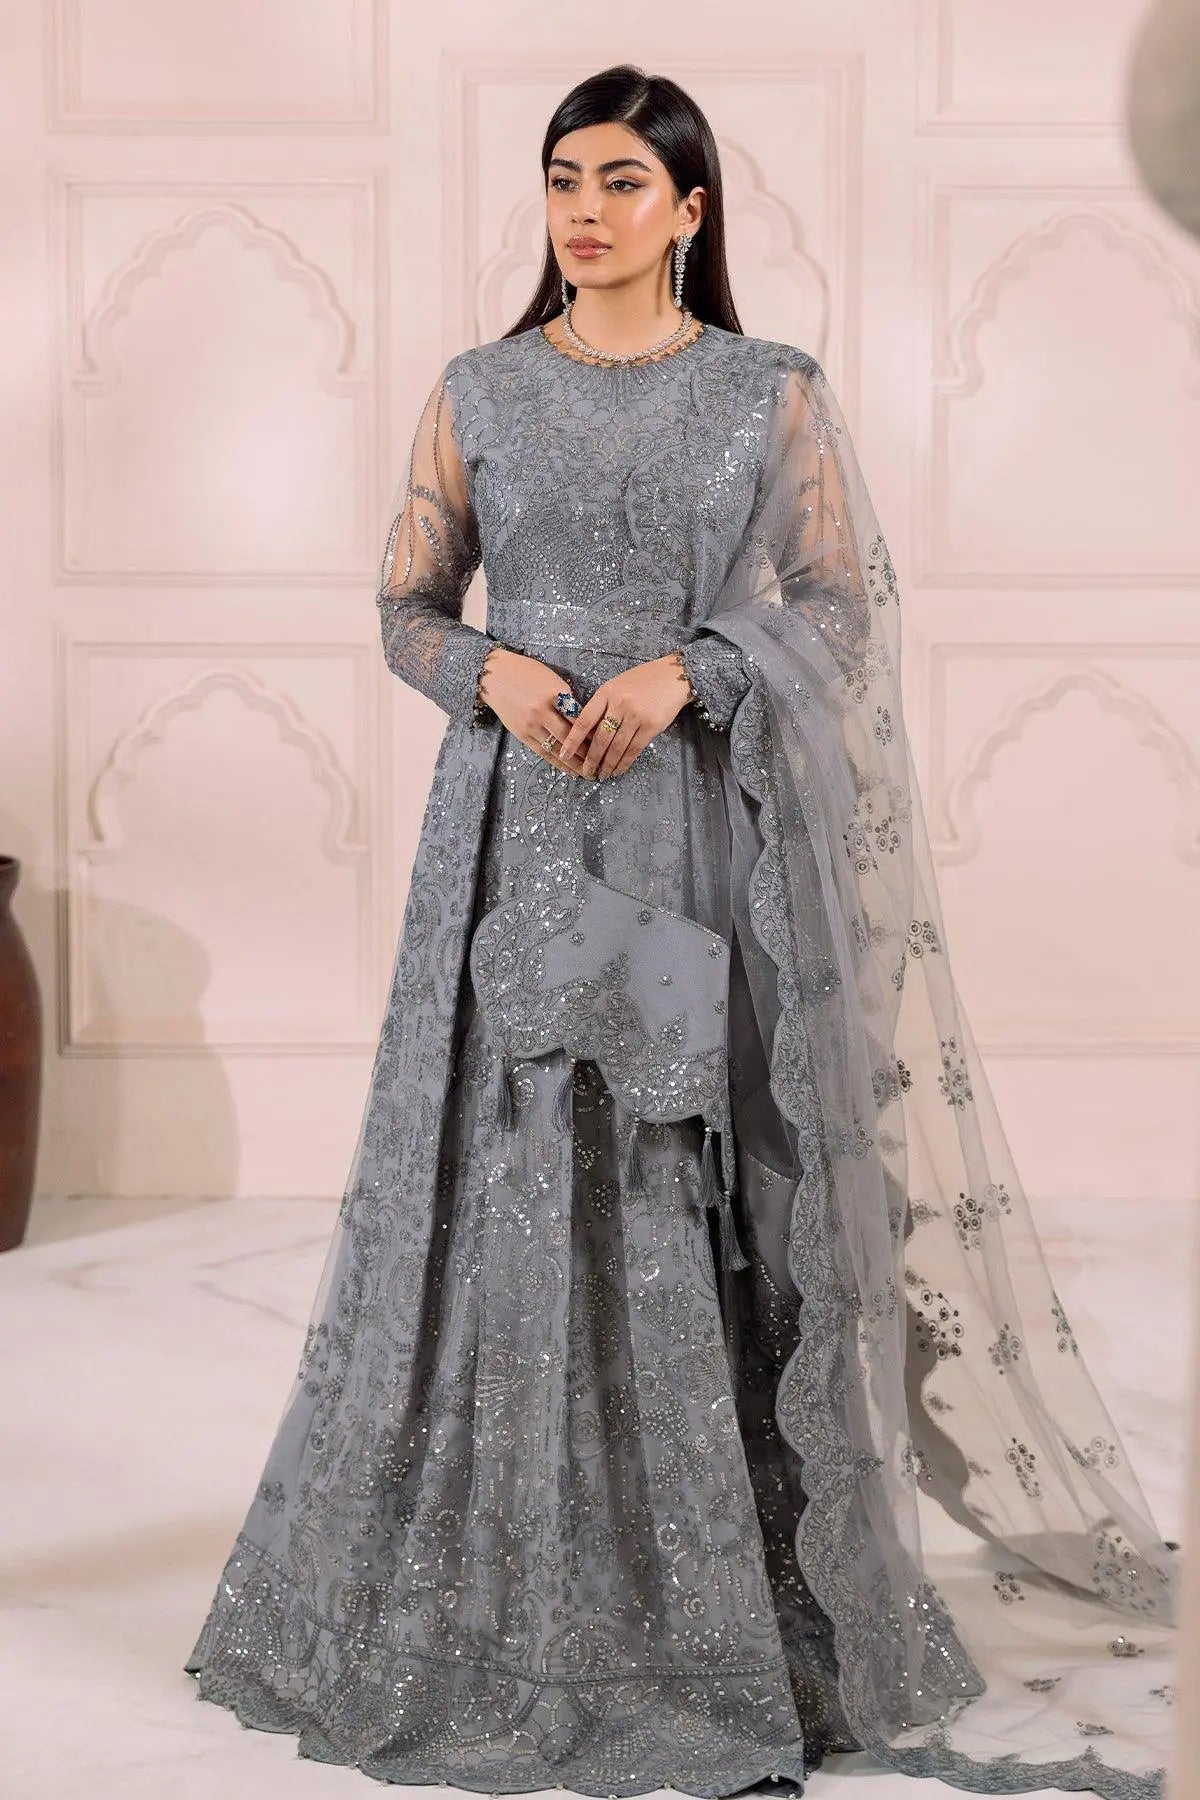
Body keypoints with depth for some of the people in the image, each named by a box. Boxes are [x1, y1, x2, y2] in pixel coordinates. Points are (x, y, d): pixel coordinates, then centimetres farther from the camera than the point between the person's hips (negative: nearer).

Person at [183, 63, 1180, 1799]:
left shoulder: (773, 393, 4)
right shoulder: (477, 392, 8)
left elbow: (839, 603, 0)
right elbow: (407, 606, 9)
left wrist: (683, 671, -16)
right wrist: (493, 671, -11)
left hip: (711, 826, -1)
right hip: (521, 827, 2)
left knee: (712, 1190, -2)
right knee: (510, 1178, 1)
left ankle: (731, 1603, 11)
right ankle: (511, 1589, 15)